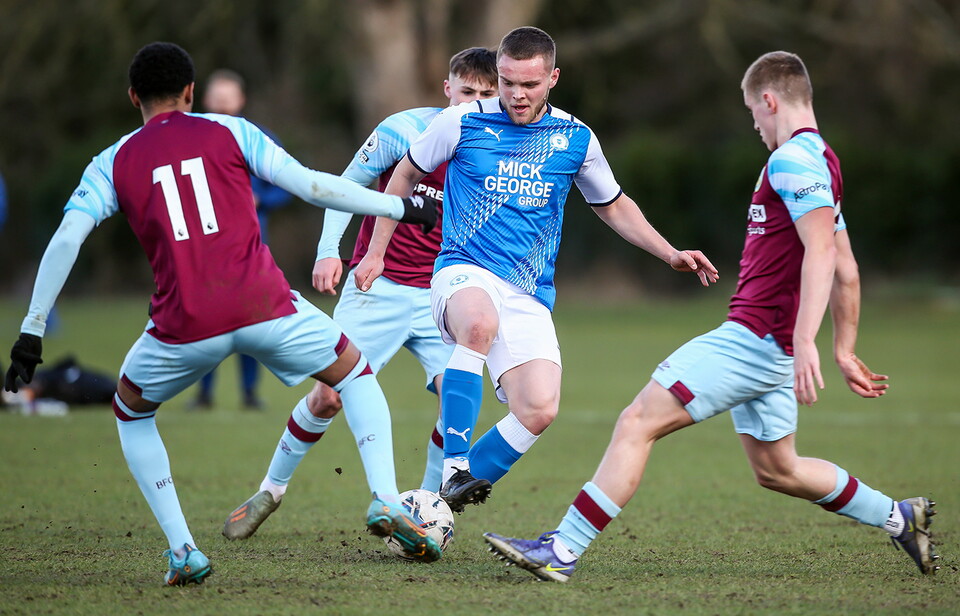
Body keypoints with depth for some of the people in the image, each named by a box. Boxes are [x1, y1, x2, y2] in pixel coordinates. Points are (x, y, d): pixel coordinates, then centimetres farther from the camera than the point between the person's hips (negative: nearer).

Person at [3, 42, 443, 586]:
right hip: (265, 306, 0)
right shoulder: (229, 131, 11)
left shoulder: (114, 163, 13)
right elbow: (312, 185, 4)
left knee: (131, 412, 27)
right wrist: (403, 207, 11)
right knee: (354, 372, 24)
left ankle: (183, 552, 13)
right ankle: (387, 502, 5)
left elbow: (67, 239, 1)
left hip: (185, 327, 0)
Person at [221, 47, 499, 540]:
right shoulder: (404, 130, -11)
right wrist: (328, 250, -13)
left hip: (440, 296, 3)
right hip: (378, 284, -3)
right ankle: (271, 490, 17)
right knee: (328, 396, -6)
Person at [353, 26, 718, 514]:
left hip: (530, 298, 3)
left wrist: (671, 254, 13)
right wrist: (375, 253, 14)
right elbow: (406, 175, 15)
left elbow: (615, 207, 22)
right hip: (463, 273, -3)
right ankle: (454, 467, -37)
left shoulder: (575, 139, 7)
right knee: (480, 323, -40)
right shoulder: (463, 122, -1)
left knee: (539, 410, -18)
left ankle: (451, 498, 0)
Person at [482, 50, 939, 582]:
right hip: (763, 345, 10)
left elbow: (822, 249, -25)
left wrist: (804, 341, -32)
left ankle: (563, 551, -16)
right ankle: (899, 517, 27)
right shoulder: (818, 160, 19)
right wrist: (844, 353, 26)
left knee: (638, 422, -13)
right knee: (776, 470, 20)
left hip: (752, 335, -10)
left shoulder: (793, 158, -13)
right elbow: (846, 271, 22)